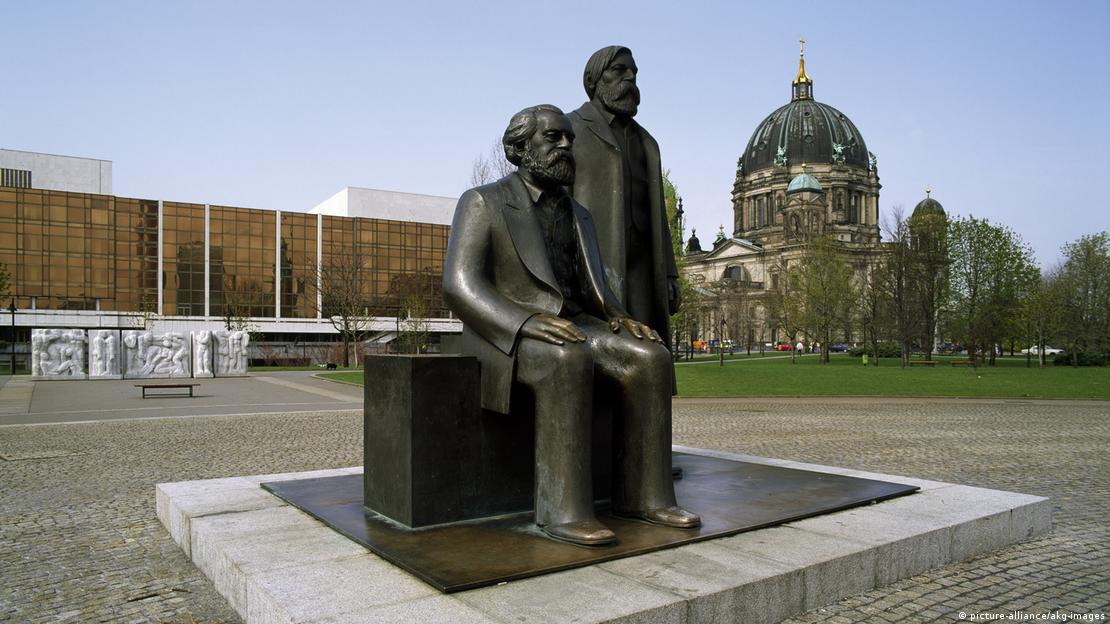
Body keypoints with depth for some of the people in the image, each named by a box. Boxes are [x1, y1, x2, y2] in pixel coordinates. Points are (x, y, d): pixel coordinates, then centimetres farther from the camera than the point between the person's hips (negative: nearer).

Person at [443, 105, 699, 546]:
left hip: (570, 328, 6)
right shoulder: (482, 203, -2)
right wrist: (529, 322, -30)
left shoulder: (578, 216, 17)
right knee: (568, 363, -37)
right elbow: (460, 287, -14)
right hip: (506, 335, -5)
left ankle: (643, 494, -15)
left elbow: (593, 292, 14)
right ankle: (563, 507, -32)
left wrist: (618, 319, -10)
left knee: (649, 359, -20)